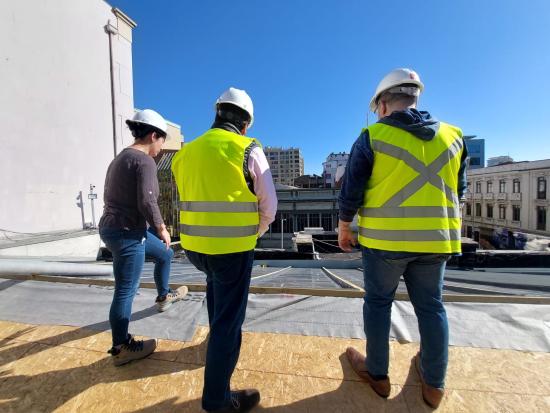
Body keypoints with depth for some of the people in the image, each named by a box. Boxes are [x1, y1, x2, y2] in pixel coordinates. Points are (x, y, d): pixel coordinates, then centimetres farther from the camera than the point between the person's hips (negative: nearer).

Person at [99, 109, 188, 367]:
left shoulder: (120, 159, 13)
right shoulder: (144, 161, -17)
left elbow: (110, 197, 17)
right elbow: (147, 203, -25)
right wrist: (162, 229, -9)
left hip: (112, 228, 10)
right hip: (127, 233, -10)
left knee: (165, 254, 25)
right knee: (126, 292, 3)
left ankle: (163, 296, 45)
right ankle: (121, 349, 21)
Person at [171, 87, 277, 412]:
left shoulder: (187, 151, 7)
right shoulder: (249, 150, -7)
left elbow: (191, 200, 13)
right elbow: (269, 206, -4)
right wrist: (254, 234, 13)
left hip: (194, 244, 6)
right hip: (233, 247, -6)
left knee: (216, 284, 34)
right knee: (229, 318, 8)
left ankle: (219, 337, 53)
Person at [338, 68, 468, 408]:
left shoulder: (372, 137, -6)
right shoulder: (452, 136, 7)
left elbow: (351, 191, -7)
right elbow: (458, 191, 13)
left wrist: (344, 228, 5)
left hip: (384, 239, -4)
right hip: (435, 239, 5)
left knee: (378, 303, 13)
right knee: (431, 307, 18)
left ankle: (377, 373, 29)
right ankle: (434, 384, 33)